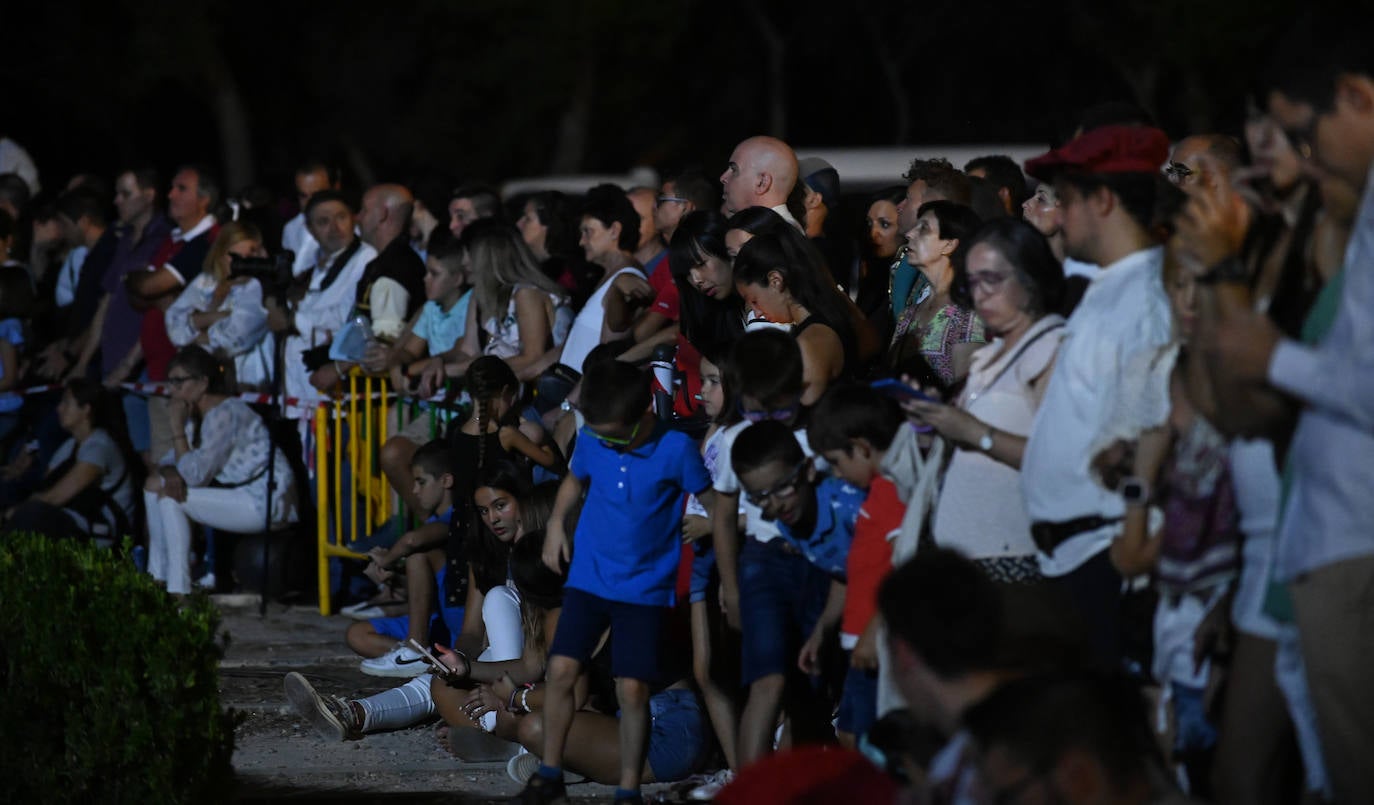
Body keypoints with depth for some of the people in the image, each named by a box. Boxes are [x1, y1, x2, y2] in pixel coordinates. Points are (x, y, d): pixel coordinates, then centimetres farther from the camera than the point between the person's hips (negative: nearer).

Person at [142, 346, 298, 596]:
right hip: (241, 495, 10)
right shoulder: (196, 415, 10)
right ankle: (157, 578, 10)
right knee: (155, 484, 8)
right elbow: (169, 460, 11)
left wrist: (177, 426, -19)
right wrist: (169, 472, -14)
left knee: (169, 497, -16)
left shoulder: (225, 414, -21)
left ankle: (178, 591, -15)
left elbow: (195, 475, -23)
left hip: (267, 504, -10)